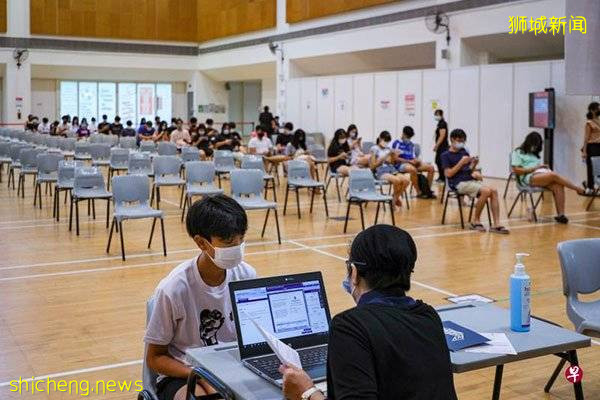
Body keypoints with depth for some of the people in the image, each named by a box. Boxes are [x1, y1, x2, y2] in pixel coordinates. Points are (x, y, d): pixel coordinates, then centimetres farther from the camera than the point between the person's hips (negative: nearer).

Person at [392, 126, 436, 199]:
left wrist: (416, 160, -5)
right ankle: (419, 193, -30)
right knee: (413, 169, -40)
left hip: (412, 164, 7)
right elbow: (395, 158, -10)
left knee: (431, 167, -11)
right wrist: (409, 161, -16)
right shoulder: (397, 143, -1)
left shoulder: (411, 144, 21)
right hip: (401, 164, -7)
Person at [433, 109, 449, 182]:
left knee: (441, 162, -9)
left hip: (442, 146, -10)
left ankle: (443, 178, -6)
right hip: (440, 146, 10)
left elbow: (442, 136, -21)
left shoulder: (442, 123, -13)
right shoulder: (440, 123, 17)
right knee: (438, 161, 13)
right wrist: (436, 145, 19)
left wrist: (436, 145, -21)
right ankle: (441, 177, 20)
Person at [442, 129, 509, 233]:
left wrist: (473, 164, 1)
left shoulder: (464, 152, 20)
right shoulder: (446, 155, 3)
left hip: (471, 180, 6)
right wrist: (461, 162, -13)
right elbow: (448, 174, -8)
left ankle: (496, 224, -21)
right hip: (459, 183, -6)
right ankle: (476, 221, -12)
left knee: (494, 191, -17)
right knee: (486, 191, -27)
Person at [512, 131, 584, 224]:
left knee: (558, 186, -28)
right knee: (554, 175, -32)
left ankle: (560, 214, -35)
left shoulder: (535, 154, 32)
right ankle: (579, 189, -19)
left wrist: (544, 167, 3)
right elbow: (516, 170, -2)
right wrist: (533, 168, -9)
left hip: (543, 176, 6)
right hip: (529, 177, -6)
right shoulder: (518, 153, 11)